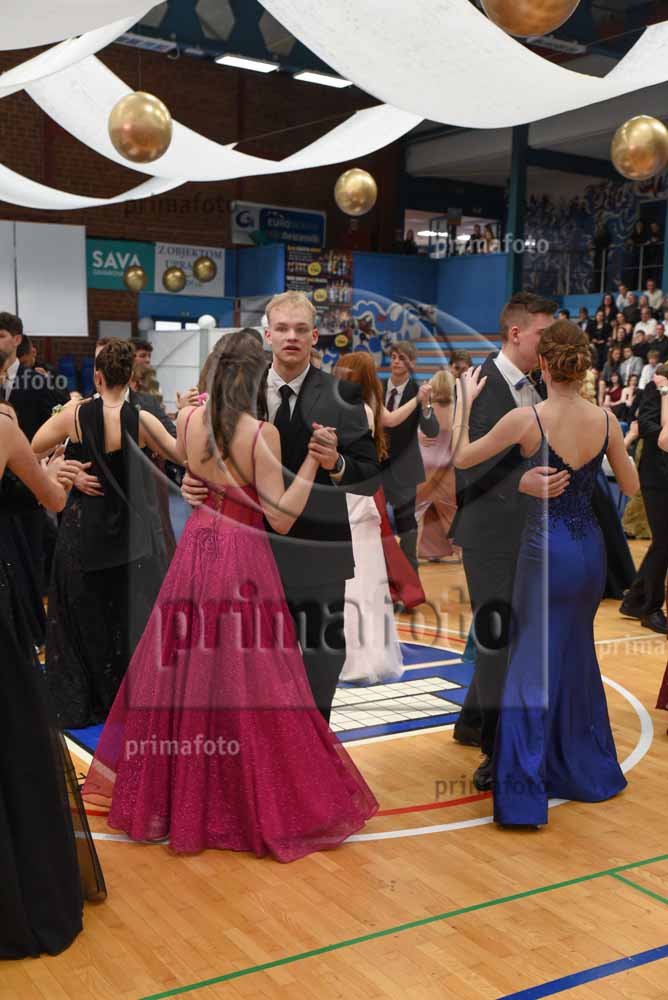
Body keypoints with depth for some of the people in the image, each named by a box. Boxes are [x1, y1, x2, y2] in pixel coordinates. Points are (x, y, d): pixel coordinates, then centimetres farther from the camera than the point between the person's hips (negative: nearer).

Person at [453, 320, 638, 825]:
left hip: (546, 551, -4)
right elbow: (631, 486, 8)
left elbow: (462, 457, -4)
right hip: (591, 549, 5)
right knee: (578, 657, 21)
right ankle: (587, 770, 35)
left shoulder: (527, 419, -17)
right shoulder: (605, 420, -4)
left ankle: (523, 796, 5)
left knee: (534, 664, 4)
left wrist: (465, 400, 6)